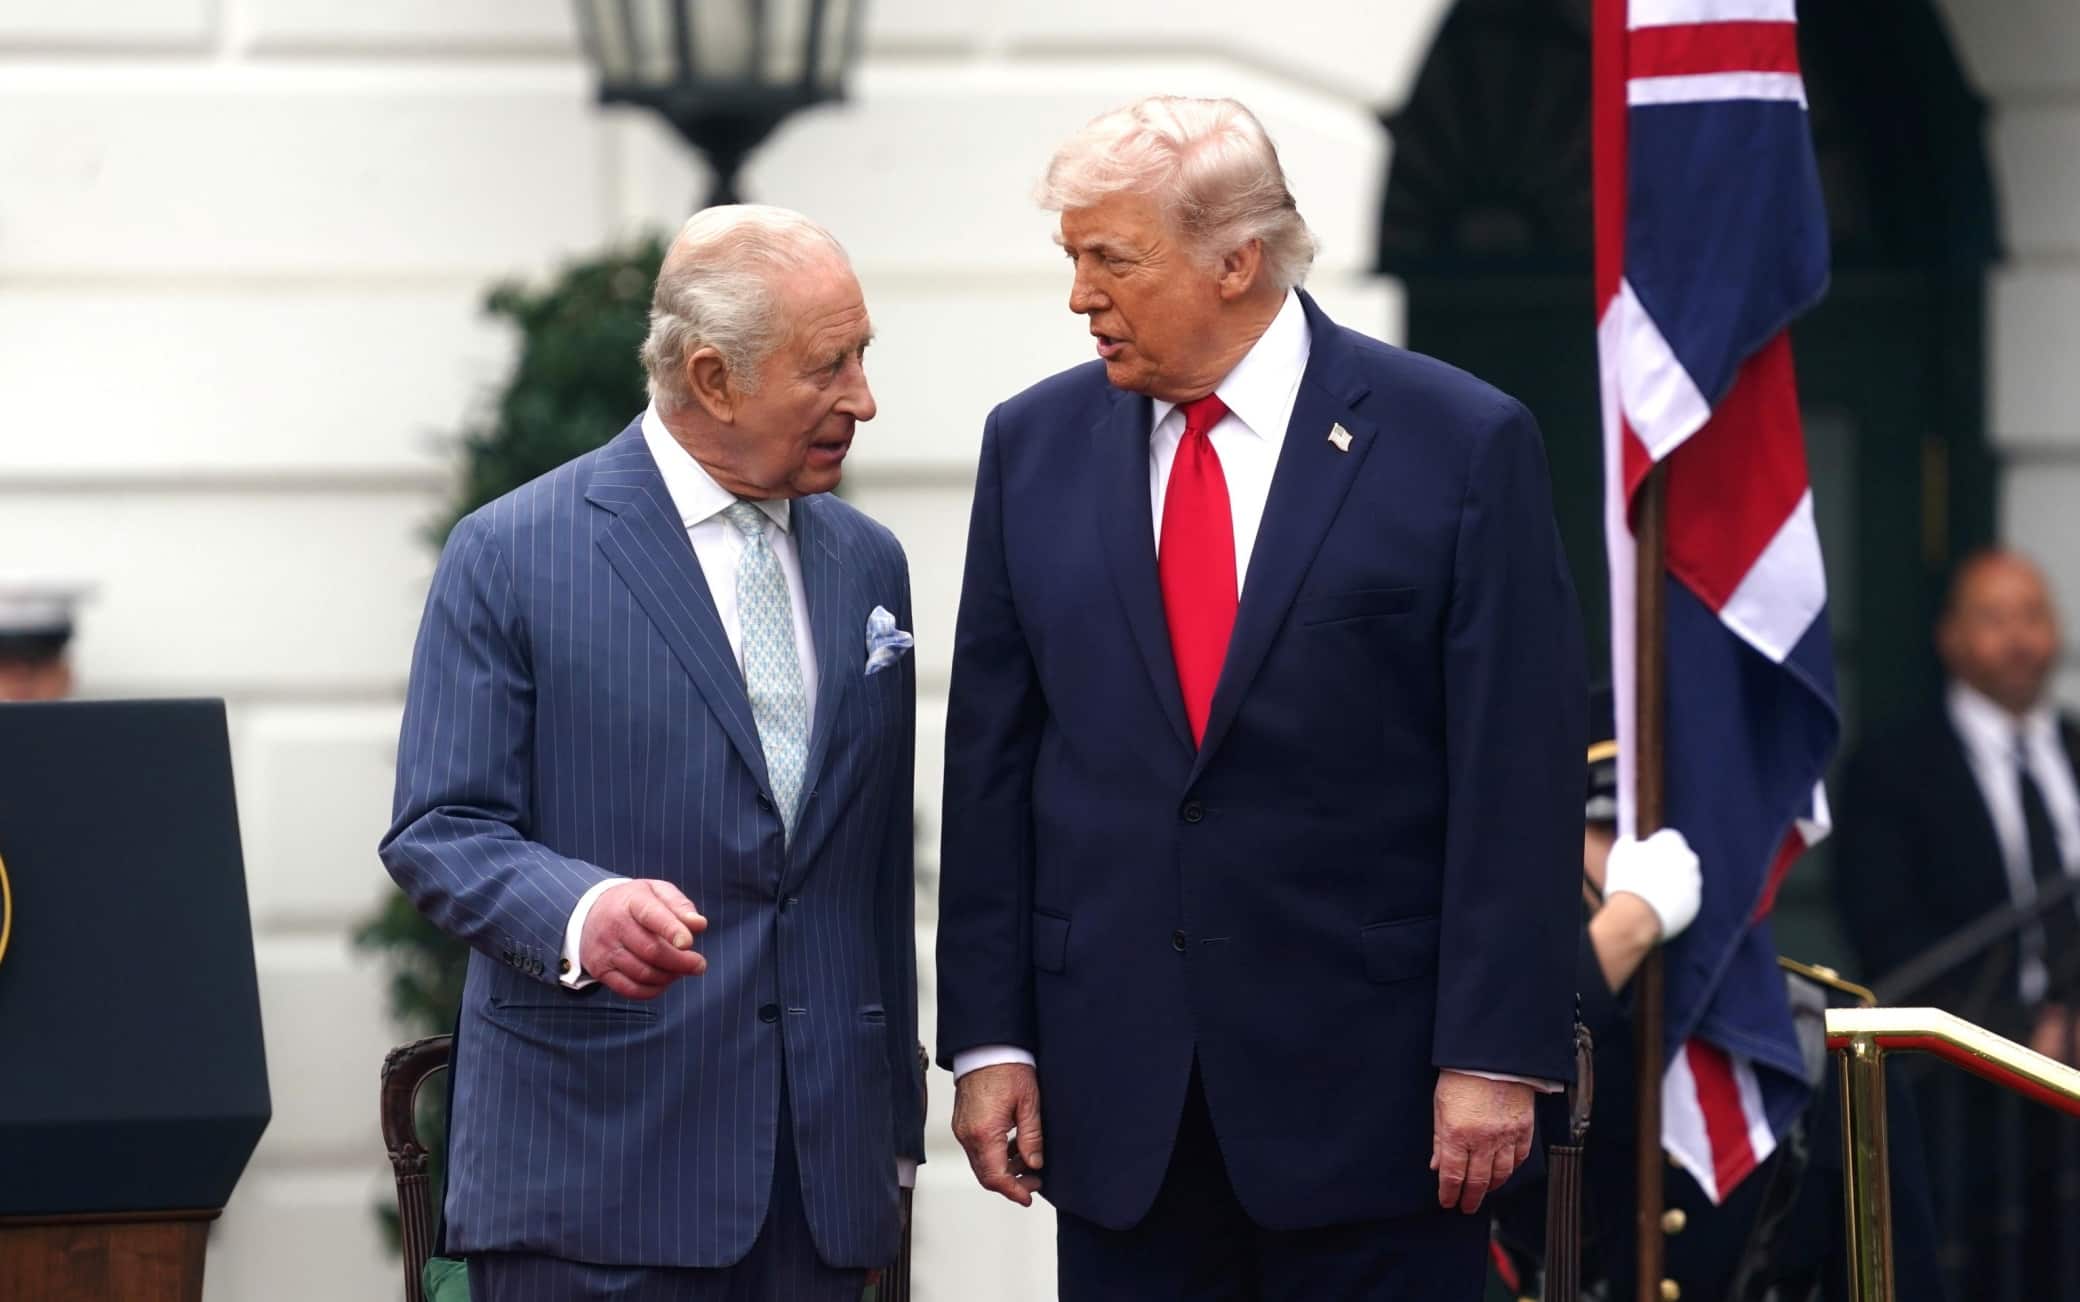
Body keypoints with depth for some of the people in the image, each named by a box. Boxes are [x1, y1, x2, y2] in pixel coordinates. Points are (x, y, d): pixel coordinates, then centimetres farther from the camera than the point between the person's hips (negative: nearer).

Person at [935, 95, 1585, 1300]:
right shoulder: (1036, 447, 7)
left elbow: (1518, 780, -6)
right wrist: (988, 1037, 4)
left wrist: (1497, 1054, -11)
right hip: (1116, 1092, 3)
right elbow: (993, 762, 9)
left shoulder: (1463, 446, -4)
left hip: (1369, 1081, -3)